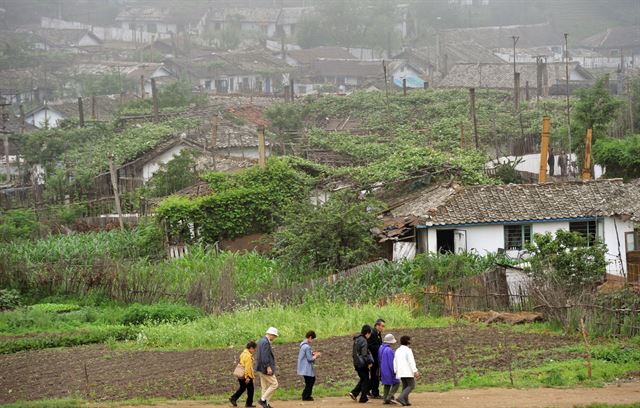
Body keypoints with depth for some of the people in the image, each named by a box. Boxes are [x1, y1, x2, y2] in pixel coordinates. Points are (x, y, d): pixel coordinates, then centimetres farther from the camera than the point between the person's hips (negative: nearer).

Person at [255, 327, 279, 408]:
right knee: (274, 384, -5)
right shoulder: (265, 342, -18)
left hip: (261, 368, 11)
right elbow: (264, 356, -25)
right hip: (265, 368, -11)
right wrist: (268, 367, -25)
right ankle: (263, 400, -7)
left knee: (265, 387, 12)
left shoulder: (261, 341, 15)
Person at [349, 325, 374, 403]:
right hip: (362, 364, -8)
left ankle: (354, 393, 10)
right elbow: (364, 354, -21)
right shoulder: (363, 341, -18)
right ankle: (363, 398, 5)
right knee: (365, 380, 3)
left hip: (356, 363, 8)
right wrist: (368, 363, -12)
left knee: (362, 379, 20)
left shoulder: (356, 339, 10)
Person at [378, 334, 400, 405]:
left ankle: (385, 399, 11)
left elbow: (379, 359, 18)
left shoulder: (381, 348, 7)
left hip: (383, 370, 9)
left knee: (386, 384, 15)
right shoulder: (389, 350, -22)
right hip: (389, 370, -9)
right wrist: (394, 371, -14)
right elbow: (391, 362, -21)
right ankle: (390, 397, -10)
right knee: (396, 383, 2)